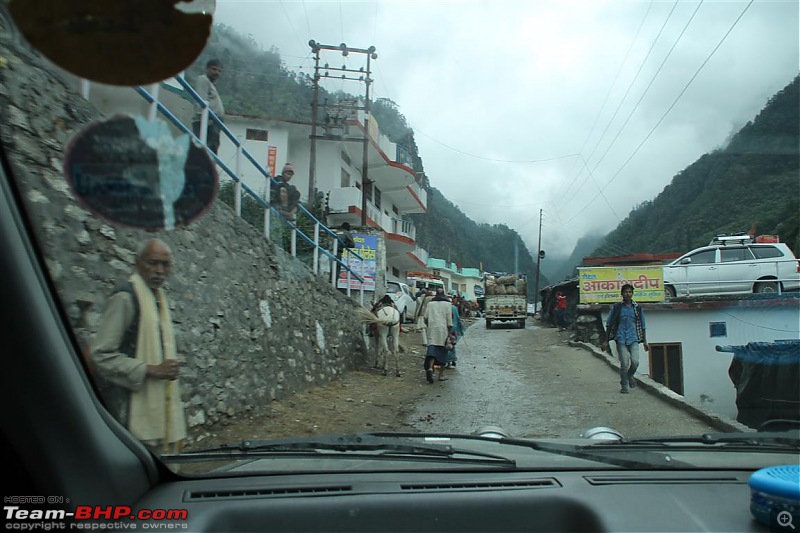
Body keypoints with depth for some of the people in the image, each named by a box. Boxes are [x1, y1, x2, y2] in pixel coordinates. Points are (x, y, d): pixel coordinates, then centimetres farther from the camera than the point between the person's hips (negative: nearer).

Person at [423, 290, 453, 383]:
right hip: (443, 329, -2)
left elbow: (426, 317, 8)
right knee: (442, 351, 6)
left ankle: (430, 368, -30)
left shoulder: (430, 303, 10)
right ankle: (441, 374, 9)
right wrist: (449, 331, -1)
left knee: (432, 349, -4)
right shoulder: (447, 304, 3)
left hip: (432, 329, 2)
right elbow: (449, 318, -4)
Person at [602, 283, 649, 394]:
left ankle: (630, 376, 21)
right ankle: (624, 385, 14)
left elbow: (642, 326, 14)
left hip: (633, 339, 2)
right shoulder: (616, 307, 1)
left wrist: (645, 342, 11)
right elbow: (609, 324, 6)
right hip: (621, 339, -1)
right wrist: (606, 341, 4)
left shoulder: (637, 308, 7)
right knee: (624, 364, -4)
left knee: (635, 362, -11)